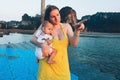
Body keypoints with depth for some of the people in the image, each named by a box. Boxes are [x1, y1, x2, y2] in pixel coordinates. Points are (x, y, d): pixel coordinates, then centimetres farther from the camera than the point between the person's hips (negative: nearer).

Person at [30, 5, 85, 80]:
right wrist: (43, 45, -25)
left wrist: (77, 30, -28)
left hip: (62, 64, 2)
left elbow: (74, 43, -10)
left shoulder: (66, 26, 1)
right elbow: (32, 39, -6)